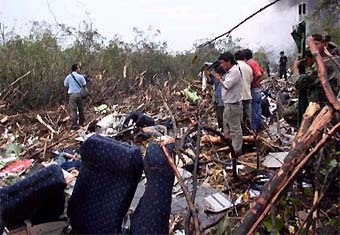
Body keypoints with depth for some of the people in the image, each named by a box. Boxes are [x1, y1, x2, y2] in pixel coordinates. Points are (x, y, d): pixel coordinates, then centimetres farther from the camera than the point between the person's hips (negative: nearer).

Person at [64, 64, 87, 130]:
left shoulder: (68, 77, 0)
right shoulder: (80, 76, -6)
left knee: (73, 110, -1)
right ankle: (81, 122, 24)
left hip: (72, 95, 0)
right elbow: (84, 84, -1)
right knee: (81, 109, 14)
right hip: (80, 94, 0)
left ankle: (74, 125, -5)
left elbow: (65, 85, 10)